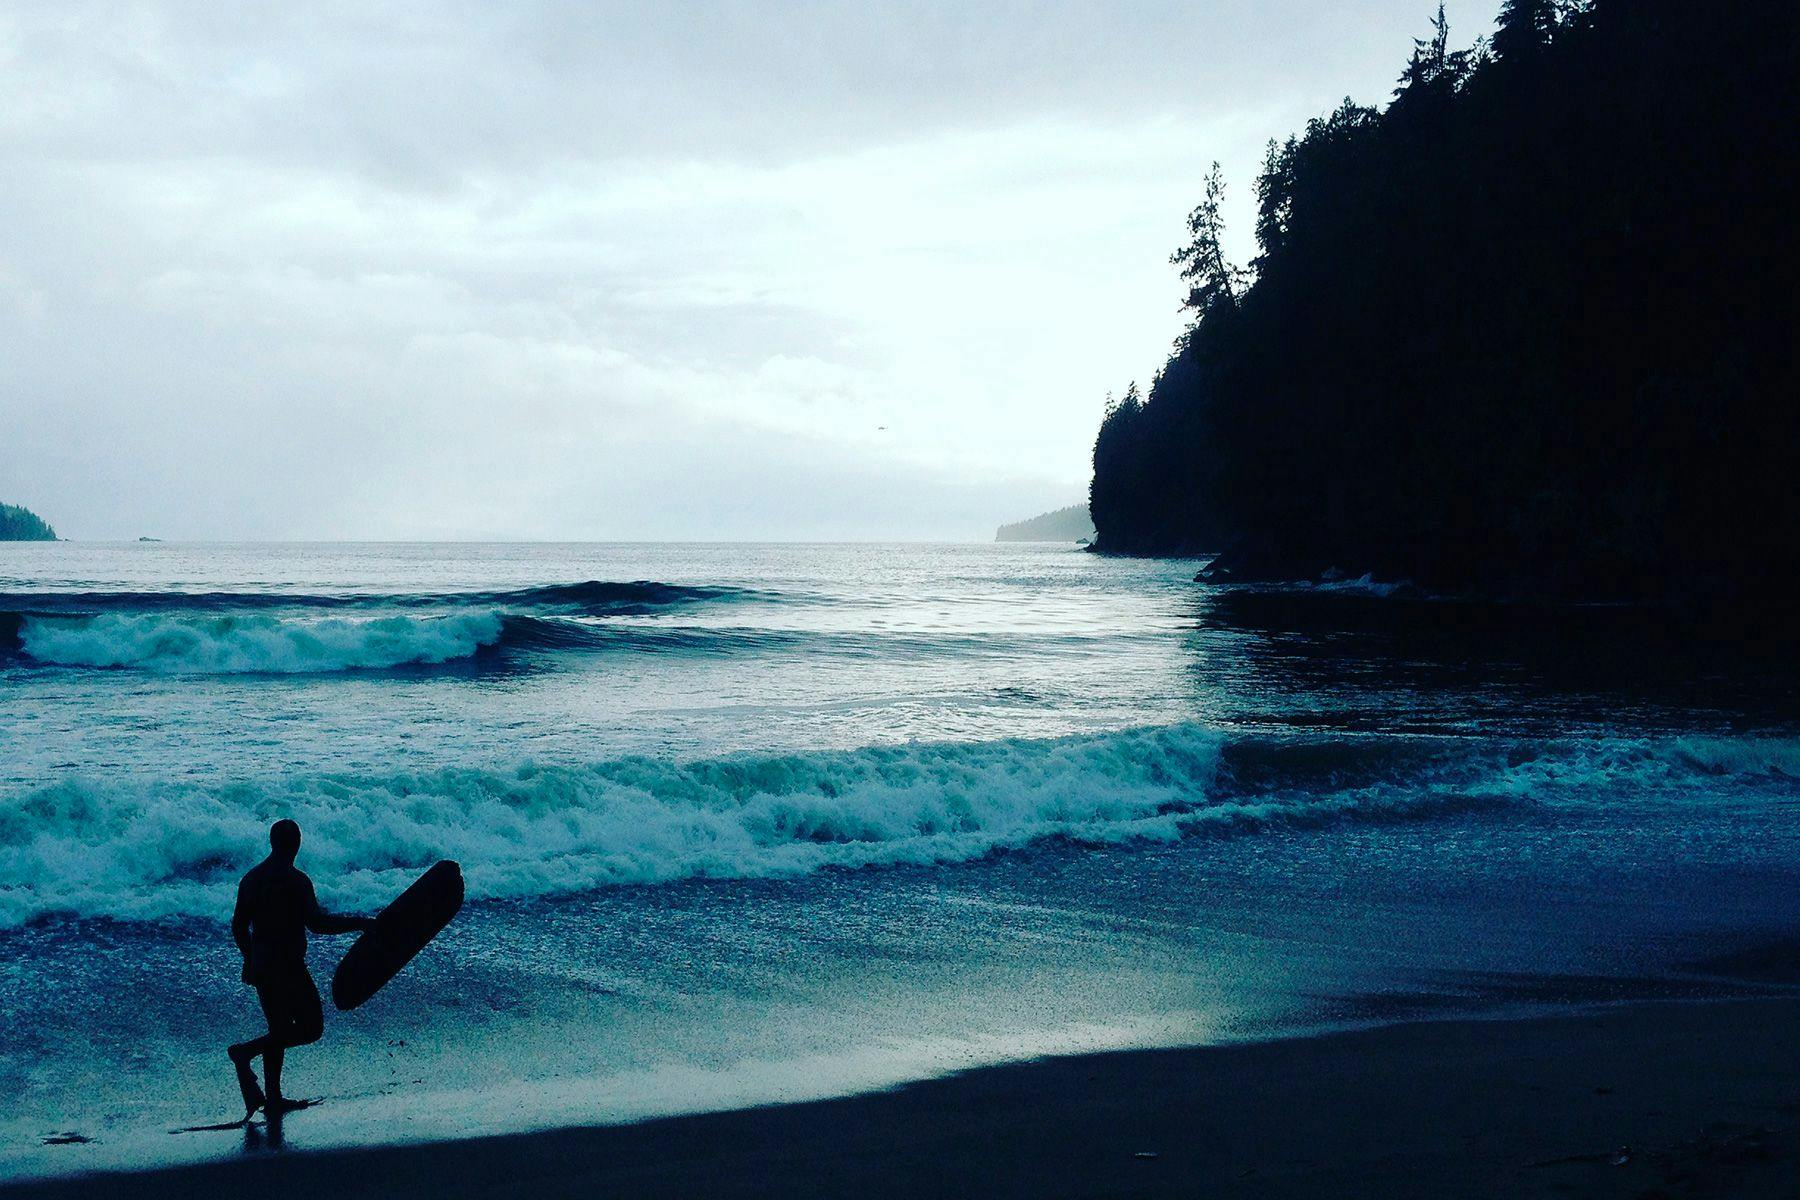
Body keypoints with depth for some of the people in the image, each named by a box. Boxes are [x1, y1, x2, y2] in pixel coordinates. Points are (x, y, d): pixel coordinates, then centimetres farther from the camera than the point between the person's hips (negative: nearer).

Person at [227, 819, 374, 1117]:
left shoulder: (251, 878, 9)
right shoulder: (296, 880, -15)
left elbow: (238, 926, 14)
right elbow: (317, 922, -24)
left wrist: (251, 959, 28)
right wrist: (360, 923, -18)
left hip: (260, 966, 8)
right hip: (288, 966, -8)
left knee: (279, 1030, 16)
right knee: (311, 1028, 0)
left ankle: (273, 1098, 15)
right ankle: (245, 1052, -12)